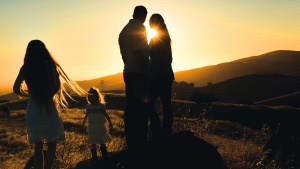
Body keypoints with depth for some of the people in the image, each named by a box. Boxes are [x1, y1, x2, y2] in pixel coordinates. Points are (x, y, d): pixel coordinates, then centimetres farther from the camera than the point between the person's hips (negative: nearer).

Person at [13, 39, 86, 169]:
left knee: (38, 145, 13)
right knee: (52, 144, 6)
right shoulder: (50, 66, -7)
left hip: (33, 111, 2)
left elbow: (16, 89, 2)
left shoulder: (25, 68, -2)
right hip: (49, 109, -2)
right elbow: (57, 87, -3)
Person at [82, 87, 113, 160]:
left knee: (102, 142, 10)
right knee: (93, 143, 4)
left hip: (101, 127, -1)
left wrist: (110, 123, 3)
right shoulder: (88, 107, -3)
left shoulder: (101, 106, -8)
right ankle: (94, 156, 16)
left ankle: (104, 154, 26)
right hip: (92, 128, 1)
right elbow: (86, 116, 10)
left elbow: (106, 115, 0)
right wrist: (83, 124, 16)